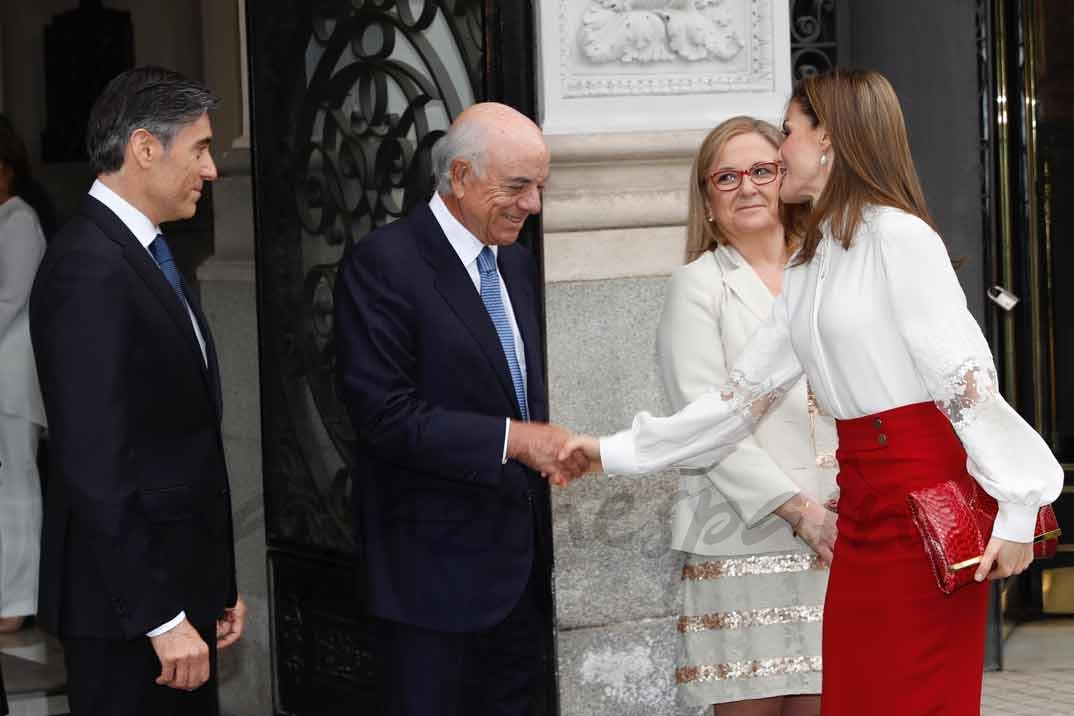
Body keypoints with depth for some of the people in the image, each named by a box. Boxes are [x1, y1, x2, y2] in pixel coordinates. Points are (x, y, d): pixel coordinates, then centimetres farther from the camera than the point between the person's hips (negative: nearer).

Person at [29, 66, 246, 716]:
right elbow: (97, 469, -22)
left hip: (180, 586, 9)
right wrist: (161, 617, -22)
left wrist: (217, 586, 16)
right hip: (129, 611, -9)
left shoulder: (149, 257, 14)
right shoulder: (90, 269, -17)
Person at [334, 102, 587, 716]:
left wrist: (552, 445, 2)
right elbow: (385, 415, -19)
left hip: (521, 562, 7)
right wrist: (513, 438, -21)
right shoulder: (383, 265, -13)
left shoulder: (517, 261, 13)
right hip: (437, 567, -7)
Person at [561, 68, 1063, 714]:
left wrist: (1015, 512, -19)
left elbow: (968, 377, -14)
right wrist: (617, 452, 19)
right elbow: (743, 394, 19)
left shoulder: (898, 237, -10)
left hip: (928, 492, -8)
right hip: (862, 502, 8)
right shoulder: (809, 266, 16)